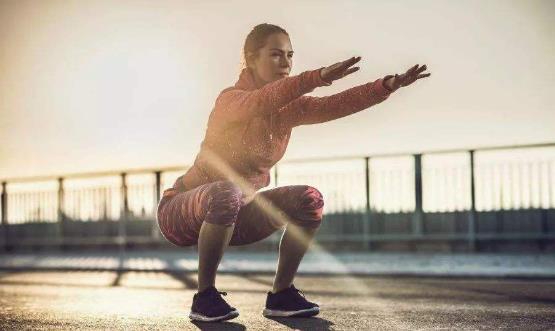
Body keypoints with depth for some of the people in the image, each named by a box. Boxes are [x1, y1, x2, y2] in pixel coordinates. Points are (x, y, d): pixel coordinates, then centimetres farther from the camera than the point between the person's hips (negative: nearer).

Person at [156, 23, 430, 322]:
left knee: (309, 200, -11)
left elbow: (335, 105, -16)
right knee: (226, 194, -39)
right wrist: (318, 77, -59)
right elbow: (262, 101, -44)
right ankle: (205, 296, -22)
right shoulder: (231, 100, -21)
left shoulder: (289, 108, 0)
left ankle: (281, 294, -4)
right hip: (185, 212, -6)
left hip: (235, 218, 6)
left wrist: (386, 86, -30)